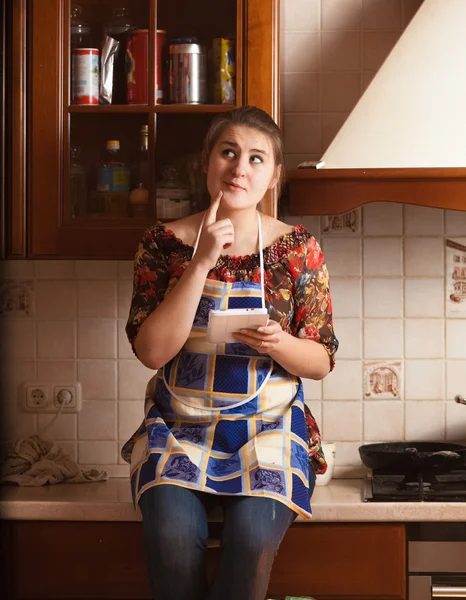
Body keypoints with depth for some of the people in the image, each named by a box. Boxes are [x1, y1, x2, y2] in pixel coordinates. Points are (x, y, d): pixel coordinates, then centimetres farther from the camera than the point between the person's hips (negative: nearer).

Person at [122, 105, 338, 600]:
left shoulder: (298, 249, 2)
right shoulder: (166, 242, 2)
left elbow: (321, 361, 5)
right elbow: (151, 351, -9)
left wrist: (278, 344, -18)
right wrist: (201, 263, -16)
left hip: (268, 428, 0)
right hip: (180, 427, 0)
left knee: (252, 537, -29)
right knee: (172, 534, -29)